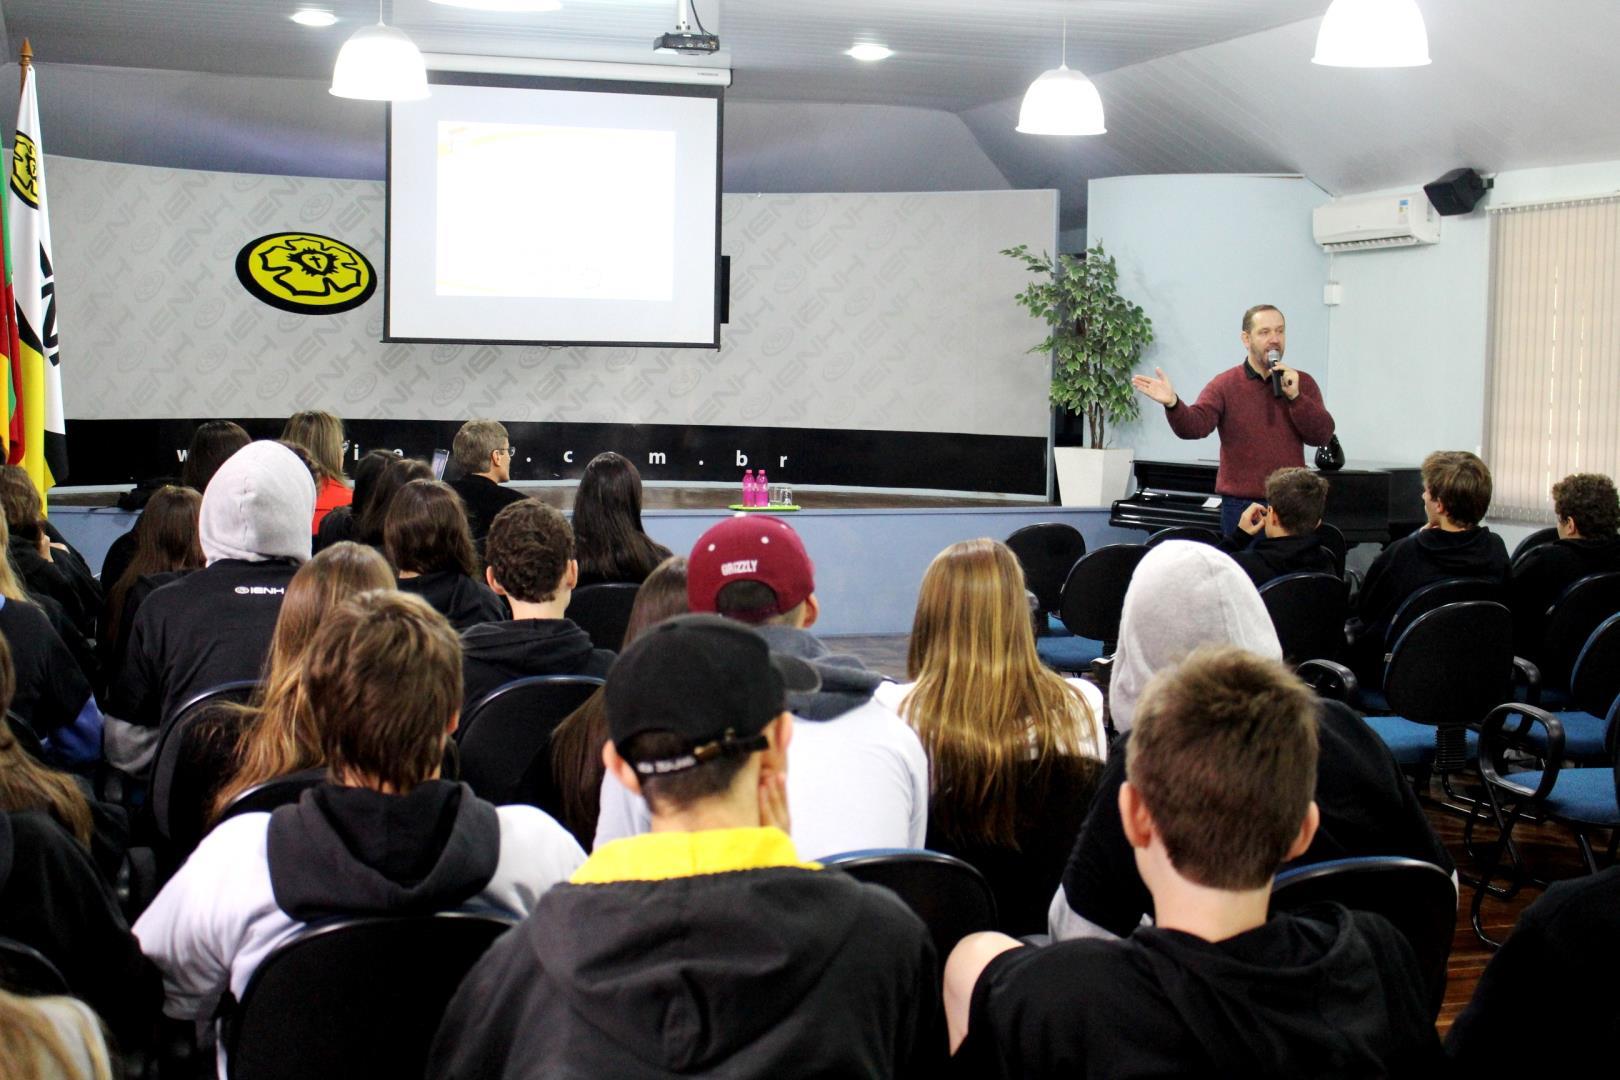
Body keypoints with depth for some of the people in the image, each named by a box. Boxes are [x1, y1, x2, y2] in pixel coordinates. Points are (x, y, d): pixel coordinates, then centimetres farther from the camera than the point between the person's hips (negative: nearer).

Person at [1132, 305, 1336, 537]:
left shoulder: (1302, 383, 7)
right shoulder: (1225, 385, 0)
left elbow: (1322, 435, -2)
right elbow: (1194, 426, -15)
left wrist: (1295, 396, -13)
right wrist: (1172, 403, -35)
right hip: (1241, 507, -2)